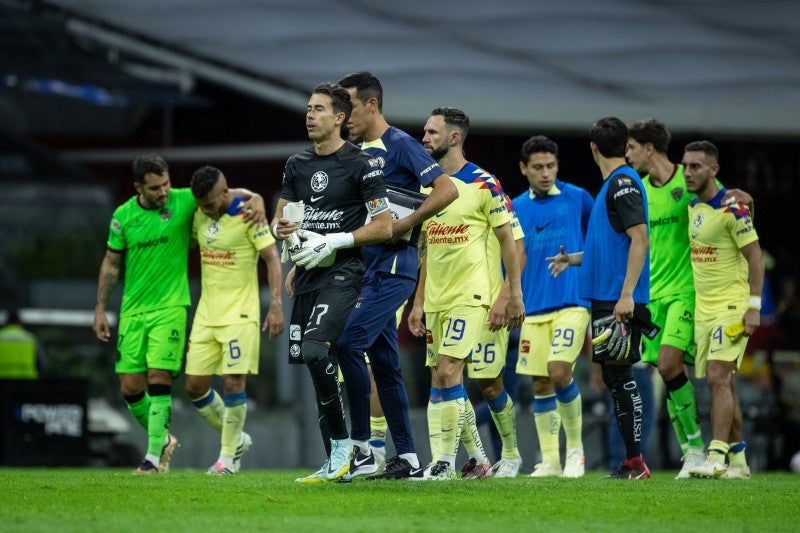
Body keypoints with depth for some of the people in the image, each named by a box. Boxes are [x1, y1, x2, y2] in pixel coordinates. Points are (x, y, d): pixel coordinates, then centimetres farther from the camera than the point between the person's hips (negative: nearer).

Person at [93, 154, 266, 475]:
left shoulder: (183, 201, -5)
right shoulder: (123, 216, 1)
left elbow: (230, 193, 1)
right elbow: (111, 264, 12)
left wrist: (255, 199, -21)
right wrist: (100, 309, 10)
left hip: (170, 307, -3)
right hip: (133, 311, 3)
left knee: (159, 380, -13)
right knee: (130, 388, 1)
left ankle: (155, 456, -8)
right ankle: (163, 439, 25)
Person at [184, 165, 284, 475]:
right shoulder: (200, 216, 5)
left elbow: (272, 258, -11)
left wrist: (276, 305, -19)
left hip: (240, 315, -6)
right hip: (206, 315, 6)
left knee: (233, 382, -11)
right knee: (195, 386, 3)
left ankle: (229, 457, 2)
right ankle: (236, 440, 22)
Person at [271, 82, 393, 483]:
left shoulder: (361, 165, -6)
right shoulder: (297, 165, 14)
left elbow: (384, 227, -9)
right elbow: (280, 218, 18)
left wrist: (334, 242, -16)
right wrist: (281, 229, -6)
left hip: (341, 273, -7)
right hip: (307, 275, 7)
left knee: (314, 351, -26)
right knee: (319, 366, 6)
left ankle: (342, 444, -15)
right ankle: (336, 464, 13)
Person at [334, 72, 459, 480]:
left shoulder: (400, 145, -8)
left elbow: (447, 189, -16)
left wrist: (403, 226, -18)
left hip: (392, 268, -9)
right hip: (365, 270, 9)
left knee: (348, 343, -18)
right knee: (384, 362, 8)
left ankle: (362, 447, -12)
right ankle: (407, 458, 11)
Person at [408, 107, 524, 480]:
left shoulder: (483, 184, -7)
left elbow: (507, 241, -5)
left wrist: (513, 294, -11)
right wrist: (418, 302, 14)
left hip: (472, 297, -7)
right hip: (437, 301, 7)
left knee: (447, 373, -17)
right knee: (442, 377, 5)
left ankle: (445, 462, -15)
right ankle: (478, 457, 17)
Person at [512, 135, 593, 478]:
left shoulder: (577, 198, 2)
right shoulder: (516, 208, 9)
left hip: (572, 302, -4)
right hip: (533, 308, 4)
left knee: (559, 372, -18)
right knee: (540, 385, 4)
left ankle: (575, 446, 0)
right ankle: (550, 460, 12)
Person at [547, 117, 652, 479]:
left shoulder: (623, 183, -11)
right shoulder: (612, 185, 18)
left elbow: (639, 239, -19)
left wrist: (627, 294, -24)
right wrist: (574, 258, 37)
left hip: (620, 301, -10)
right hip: (605, 299, 10)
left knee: (619, 375, -9)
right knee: (613, 377, 9)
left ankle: (635, 462, -9)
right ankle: (631, 463, 12)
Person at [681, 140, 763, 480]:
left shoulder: (732, 209, -12)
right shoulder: (692, 208, 10)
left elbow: (755, 256, -12)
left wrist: (754, 305, -17)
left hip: (731, 306, -8)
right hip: (703, 308, 8)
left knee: (718, 377, -17)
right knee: (722, 384, 8)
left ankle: (717, 457, -20)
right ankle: (738, 461, 13)